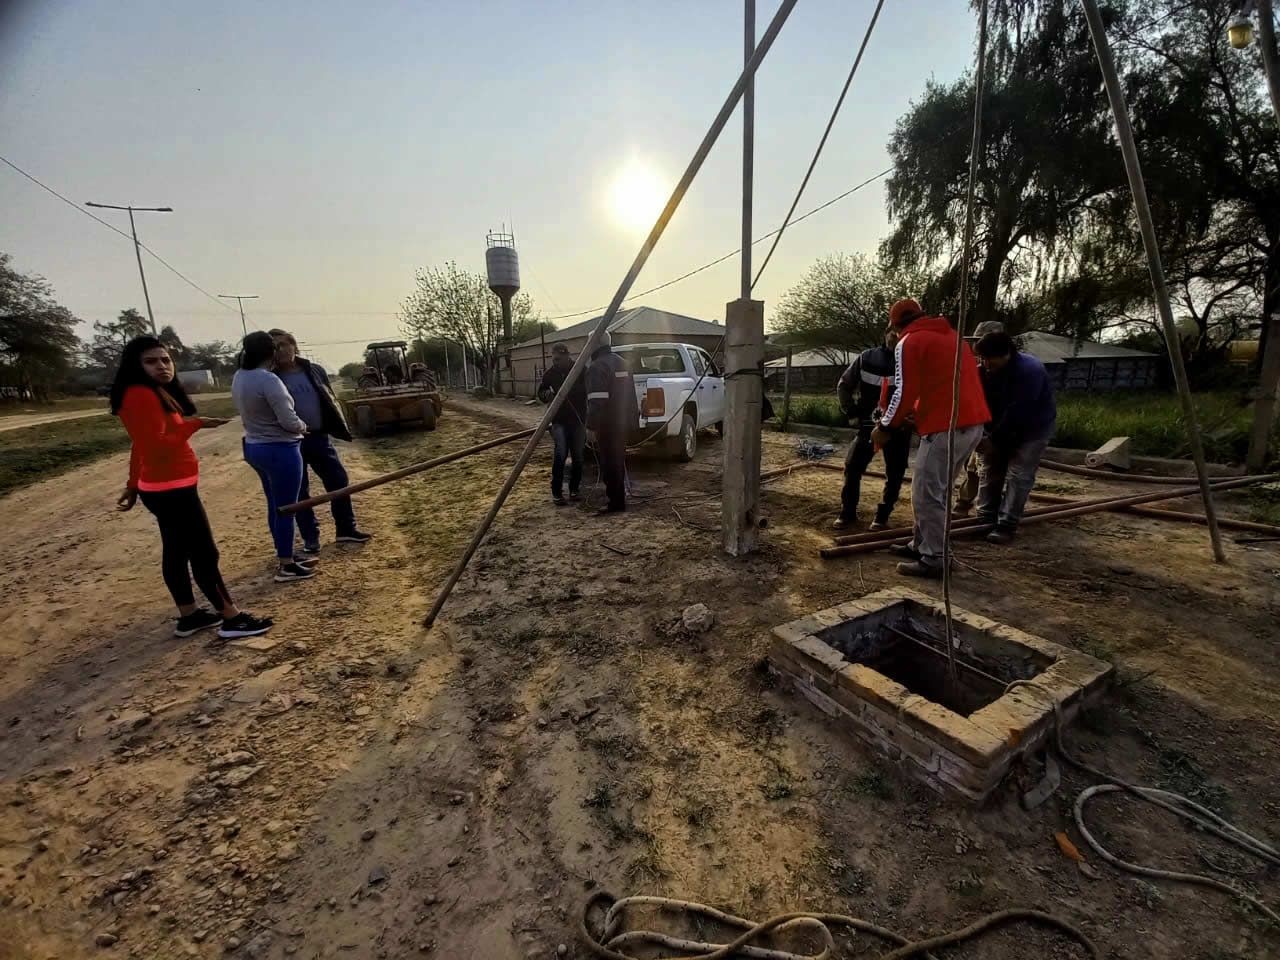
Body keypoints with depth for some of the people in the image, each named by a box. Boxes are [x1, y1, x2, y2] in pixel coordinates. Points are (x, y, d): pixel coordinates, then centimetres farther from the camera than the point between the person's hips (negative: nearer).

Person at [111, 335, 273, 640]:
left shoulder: (157, 393, 13)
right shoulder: (140, 394, -18)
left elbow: (142, 445, 18)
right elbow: (156, 445, -26)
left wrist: (134, 485, 21)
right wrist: (195, 424, -22)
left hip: (167, 487, 10)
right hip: (170, 489, -10)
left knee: (177, 551, 15)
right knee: (205, 552, -4)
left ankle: (189, 616, 26)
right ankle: (232, 618, 4)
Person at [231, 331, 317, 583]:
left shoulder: (239, 377, 7)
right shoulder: (268, 380, -21)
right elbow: (289, 422, -22)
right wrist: (303, 426, -2)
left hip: (255, 446, 9)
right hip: (279, 449, -9)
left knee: (275, 505, 18)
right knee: (285, 508, -1)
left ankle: (285, 555, 30)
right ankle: (286, 567, 7)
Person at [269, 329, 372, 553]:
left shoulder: (315, 370, 4)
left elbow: (330, 400, 10)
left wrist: (340, 427, 1)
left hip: (319, 437, 3)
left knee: (339, 482, 6)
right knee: (300, 491, 6)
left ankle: (346, 529, 20)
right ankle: (311, 538, 19)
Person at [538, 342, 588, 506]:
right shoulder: (550, 374, 2)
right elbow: (540, 393, 14)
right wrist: (546, 394, -10)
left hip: (578, 420, 1)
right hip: (559, 421, 0)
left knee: (577, 457, 7)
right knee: (560, 455, -13)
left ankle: (574, 489, 21)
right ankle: (556, 492, -6)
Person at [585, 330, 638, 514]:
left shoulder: (597, 366, -14)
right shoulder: (620, 362, 15)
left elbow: (596, 401, -23)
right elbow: (630, 394, 20)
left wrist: (591, 426, -22)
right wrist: (633, 418, 24)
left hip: (607, 423, -9)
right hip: (623, 421, 9)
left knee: (609, 462, -2)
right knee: (618, 460, 18)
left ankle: (616, 502, 1)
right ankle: (619, 497, 28)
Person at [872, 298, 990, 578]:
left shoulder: (908, 343, -3)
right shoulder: (952, 336, 24)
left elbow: (903, 392, -8)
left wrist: (885, 427, 4)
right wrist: (913, 415, 29)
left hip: (946, 428, -9)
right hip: (973, 423, 9)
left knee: (926, 494, -2)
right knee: (936, 491, 18)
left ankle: (933, 560, 3)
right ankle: (921, 545, 27)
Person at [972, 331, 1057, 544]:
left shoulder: (1029, 371, -31)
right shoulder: (986, 370, -11)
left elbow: (1017, 412, -32)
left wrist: (993, 439, -28)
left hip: (1034, 428, -6)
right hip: (1002, 427, 7)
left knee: (1018, 475, -11)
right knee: (990, 468, 5)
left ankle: (1006, 526, -9)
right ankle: (985, 518, 13)